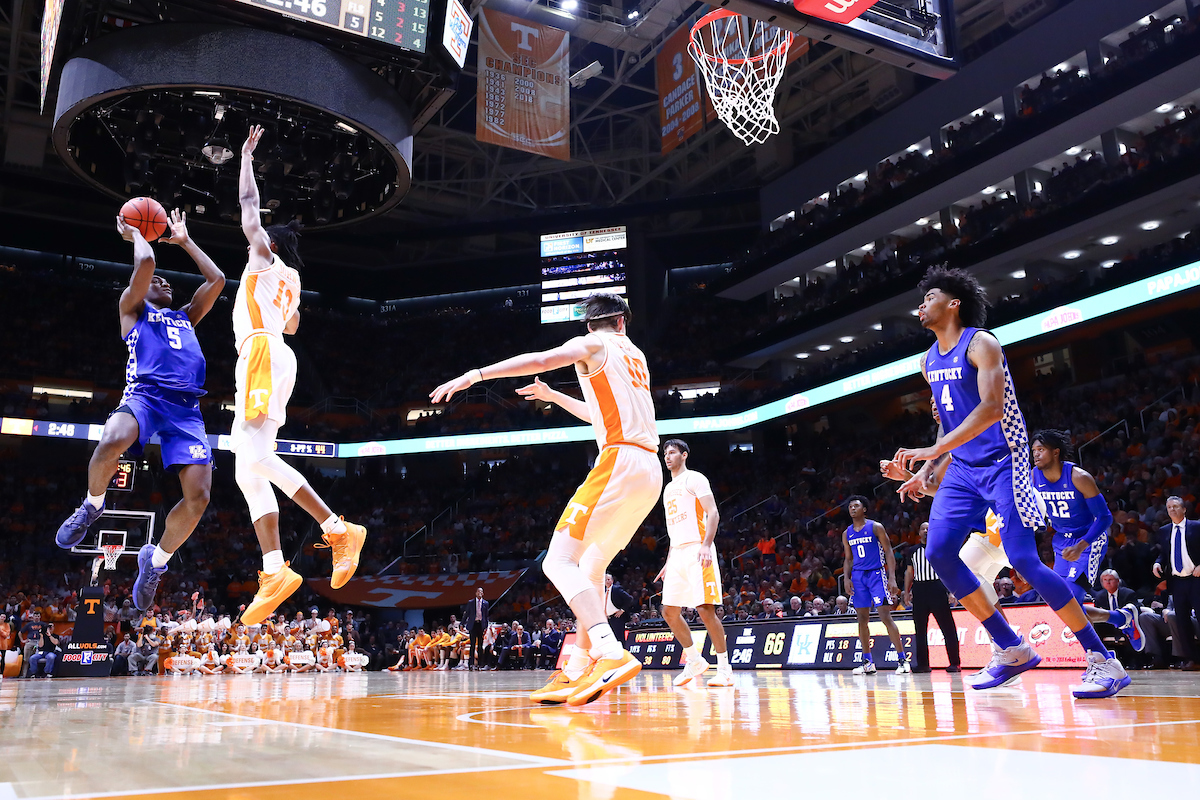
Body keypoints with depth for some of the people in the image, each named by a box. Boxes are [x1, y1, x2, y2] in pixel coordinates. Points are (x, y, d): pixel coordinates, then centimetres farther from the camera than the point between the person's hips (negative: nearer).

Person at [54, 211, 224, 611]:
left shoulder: (186, 317, 34)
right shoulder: (132, 309, 21)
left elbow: (217, 279, 30)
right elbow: (145, 262, 5)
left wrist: (184, 241, 38)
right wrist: (134, 233, 24)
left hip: (186, 407, 4)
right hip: (145, 394, -3)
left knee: (198, 496, -17)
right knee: (110, 443, -39)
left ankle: (156, 559, 11)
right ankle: (92, 505, -4)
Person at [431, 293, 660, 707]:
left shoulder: (592, 345, 5)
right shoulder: (635, 355, 28)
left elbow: (539, 360, -12)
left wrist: (474, 375, -12)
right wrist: (553, 397, 50)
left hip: (619, 462, -8)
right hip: (650, 473, 8)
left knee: (559, 561, -12)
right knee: (591, 566, 15)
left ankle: (611, 655, -28)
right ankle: (576, 672, 12)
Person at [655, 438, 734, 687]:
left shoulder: (695, 479, 0)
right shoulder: (668, 489, 24)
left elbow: (713, 514, -11)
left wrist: (706, 546, -24)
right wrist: (668, 562, 22)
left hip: (697, 552, -9)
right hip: (677, 555, 9)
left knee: (705, 609, -13)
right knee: (669, 611, 5)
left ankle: (725, 669, -5)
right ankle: (695, 661, 18)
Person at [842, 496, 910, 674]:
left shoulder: (876, 527, -1)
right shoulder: (847, 534, 13)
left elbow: (889, 553, -4)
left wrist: (892, 578, -13)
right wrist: (846, 578, 1)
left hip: (877, 574, -5)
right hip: (858, 576, 5)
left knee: (886, 616, -11)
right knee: (862, 618, 6)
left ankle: (903, 659, -8)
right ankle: (867, 662, 13)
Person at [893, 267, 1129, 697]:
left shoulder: (980, 344, -12)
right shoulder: (929, 362, 13)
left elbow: (992, 407, -26)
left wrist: (933, 450, -33)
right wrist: (925, 470, 10)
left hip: (1001, 464, -8)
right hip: (962, 469, 8)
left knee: (1023, 560, -15)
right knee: (939, 552, -5)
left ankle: (1103, 660, -3)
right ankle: (1011, 649, 6)